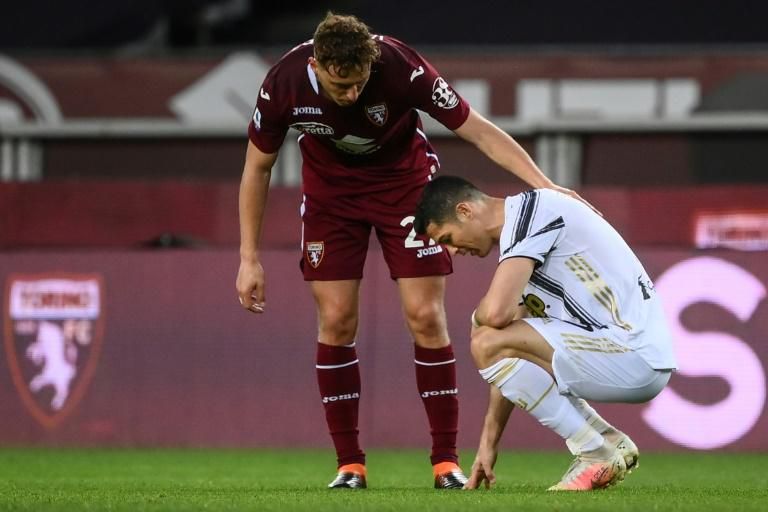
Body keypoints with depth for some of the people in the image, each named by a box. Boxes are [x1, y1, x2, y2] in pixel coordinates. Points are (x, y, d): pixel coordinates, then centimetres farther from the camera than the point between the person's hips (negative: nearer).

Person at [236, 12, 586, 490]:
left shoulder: (402, 68, -33)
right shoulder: (284, 86, -27)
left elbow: (479, 130, -23)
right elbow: (257, 167, -9)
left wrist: (543, 183, -31)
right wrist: (250, 258, -8)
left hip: (404, 180, -1)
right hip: (330, 190, 1)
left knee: (426, 316, -8)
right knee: (336, 321, -7)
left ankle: (447, 461, -2)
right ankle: (350, 464, 2)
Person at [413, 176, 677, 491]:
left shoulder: (530, 209, -10)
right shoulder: (517, 228, 19)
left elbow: (496, 312, -23)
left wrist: (477, 319, 1)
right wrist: (489, 442, 20)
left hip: (635, 356, -10)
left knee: (489, 345, -17)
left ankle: (595, 454, -9)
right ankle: (613, 443, 15)